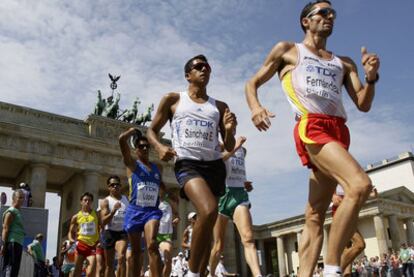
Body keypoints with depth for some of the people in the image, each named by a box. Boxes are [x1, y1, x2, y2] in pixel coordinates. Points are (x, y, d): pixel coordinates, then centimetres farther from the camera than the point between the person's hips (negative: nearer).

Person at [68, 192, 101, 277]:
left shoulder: (96, 215, 6)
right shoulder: (76, 217, 7)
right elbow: (71, 232, 12)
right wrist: (71, 239, -9)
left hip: (93, 246, -1)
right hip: (81, 245, 1)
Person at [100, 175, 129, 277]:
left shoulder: (126, 199, 7)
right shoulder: (105, 201, -3)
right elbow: (103, 222, -13)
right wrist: (113, 210, -28)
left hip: (122, 232, 1)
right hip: (109, 233, -1)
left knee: (121, 257, -24)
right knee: (109, 264, 9)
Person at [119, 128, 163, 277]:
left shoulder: (157, 168, 15)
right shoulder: (132, 164, 4)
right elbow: (122, 140, -9)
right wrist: (132, 131, 6)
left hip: (152, 211, 1)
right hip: (134, 211, -1)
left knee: (152, 245, -22)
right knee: (136, 252, 9)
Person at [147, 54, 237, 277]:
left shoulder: (219, 107, 18)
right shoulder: (173, 99, 12)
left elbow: (229, 147, 18)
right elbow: (152, 130, 14)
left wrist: (230, 130, -5)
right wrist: (159, 147, -8)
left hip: (214, 165, 5)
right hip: (187, 163, -4)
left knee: (207, 217, 3)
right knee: (209, 211, -28)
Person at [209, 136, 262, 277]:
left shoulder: (242, 149, 22)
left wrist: (244, 183, 12)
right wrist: (235, 147, -19)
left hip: (239, 193, 4)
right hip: (221, 192, -4)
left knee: (248, 239, -18)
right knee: (219, 245, 3)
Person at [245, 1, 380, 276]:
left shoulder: (344, 63, 27)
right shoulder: (287, 50, 16)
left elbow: (363, 104, 19)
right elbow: (252, 83, 15)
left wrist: (371, 77, -2)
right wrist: (255, 107, -8)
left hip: (339, 131, 6)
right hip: (311, 127, -6)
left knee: (315, 215, 1)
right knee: (360, 185, -26)